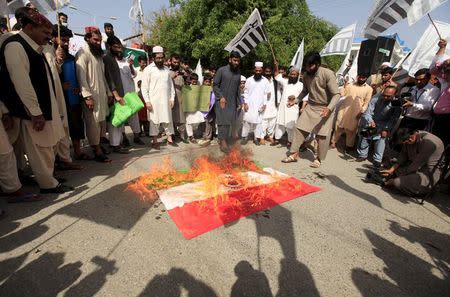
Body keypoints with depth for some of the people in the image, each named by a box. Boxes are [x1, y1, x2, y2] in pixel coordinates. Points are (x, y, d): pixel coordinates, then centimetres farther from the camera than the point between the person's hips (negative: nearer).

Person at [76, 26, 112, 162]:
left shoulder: (99, 54, 17)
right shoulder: (82, 53, -7)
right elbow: (81, 76, -14)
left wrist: (108, 92, 16)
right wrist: (87, 96, -20)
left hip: (102, 94, 8)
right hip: (91, 95, -8)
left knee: (100, 122, 10)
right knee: (93, 123, -4)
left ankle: (98, 145, 22)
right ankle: (97, 151, 0)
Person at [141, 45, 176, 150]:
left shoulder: (166, 69, 13)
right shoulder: (148, 69, -1)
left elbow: (171, 84, 13)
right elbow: (144, 87, -4)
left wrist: (172, 98, 5)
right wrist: (147, 101, -11)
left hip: (166, 100, 4)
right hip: (154, 100, -4)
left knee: (168, 119, 7)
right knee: (154, 121, 2)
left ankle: (169, 139, 18)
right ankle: (154, 141, 12)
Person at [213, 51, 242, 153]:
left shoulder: (238, 72, 8)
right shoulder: (221, 70, -4)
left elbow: (238, 88, 12)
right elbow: (215, 85, -3)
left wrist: (239, 101, 9)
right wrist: (221, 97, -13)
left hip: (233, 102, 4)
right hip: (222, 101, -4)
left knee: (231, 123, 2)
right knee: (223, 121, -6)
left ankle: (226, 141, 12)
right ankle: (223, 142, 0)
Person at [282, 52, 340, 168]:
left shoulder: (328, 74, -19)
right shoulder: (306, 76, -2)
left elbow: (336, 94, -21)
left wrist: (329, 108, -36)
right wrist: (295, 100, 4)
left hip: (325, 108, -5)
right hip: (310, 107, 5)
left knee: (322, 135, 0)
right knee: (299, 128, 0)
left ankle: (319, 158, 17)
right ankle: (294, 154, 11)